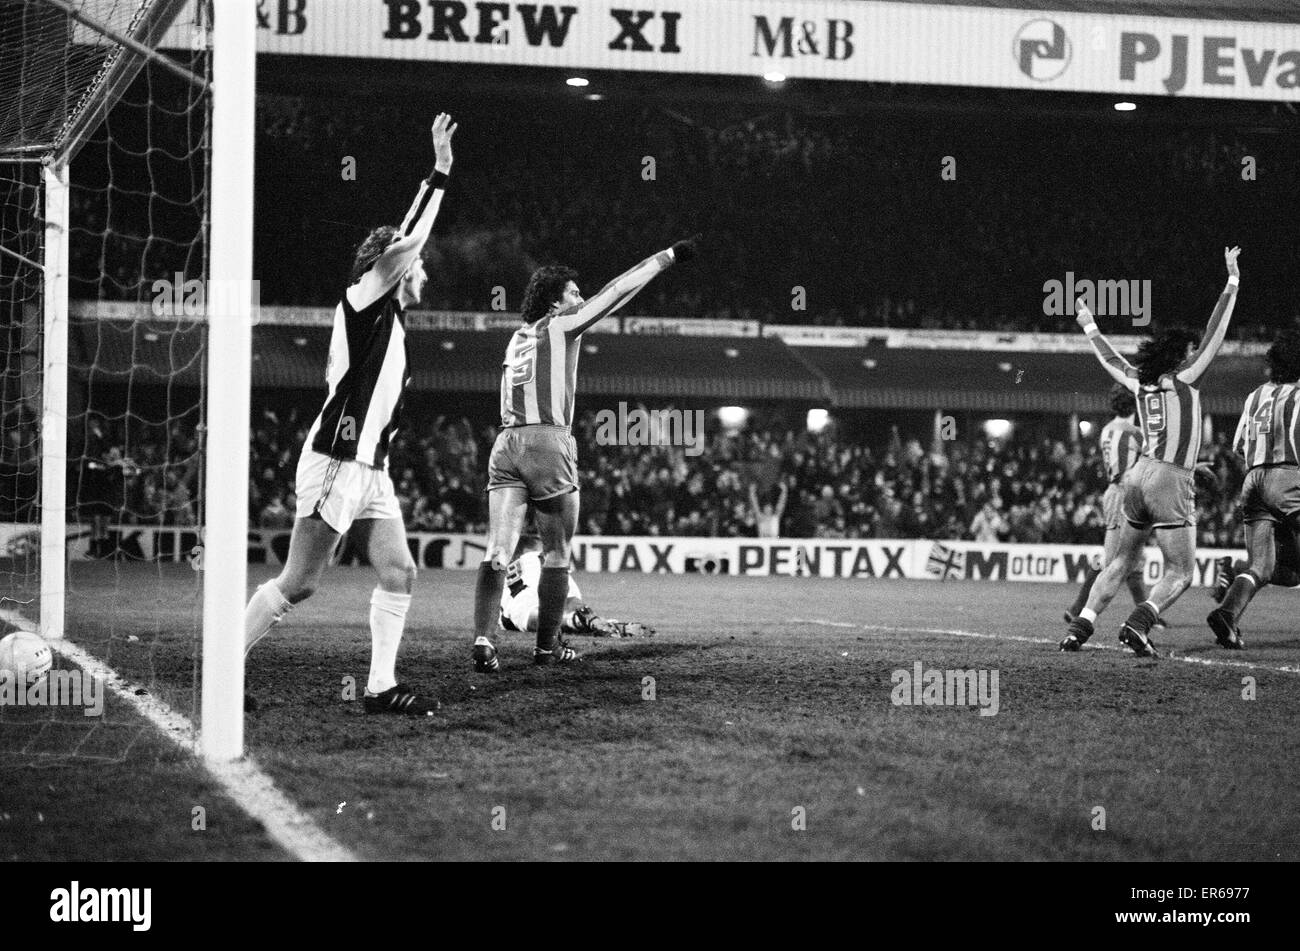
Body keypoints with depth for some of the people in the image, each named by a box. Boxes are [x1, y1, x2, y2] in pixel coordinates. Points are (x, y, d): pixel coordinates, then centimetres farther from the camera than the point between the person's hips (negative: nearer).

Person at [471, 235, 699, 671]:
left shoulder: (517, 338, 22)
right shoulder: (561, 326, 3)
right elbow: (617, 291, 5)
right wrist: (667, 257, 9)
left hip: (505, 442, 6)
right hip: (548, 441, -6)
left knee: (497, 552, -5)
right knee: (556, 553, 7)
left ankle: (483, 639, -20)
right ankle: (547, 646, 11)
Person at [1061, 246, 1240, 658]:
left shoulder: (1142, 384, 12)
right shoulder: (1182, 379, -4)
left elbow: (1112, 361, 29)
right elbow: (1215, 336, -5)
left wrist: (1090, 328, 46)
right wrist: (1232, 282, -1)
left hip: (1139, 474, 7)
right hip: (1171, 481, -7)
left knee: (1121, 562, 16)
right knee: (1180, 573, -2)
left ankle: (1079, 628, 7)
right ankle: (1137, 625, -23)